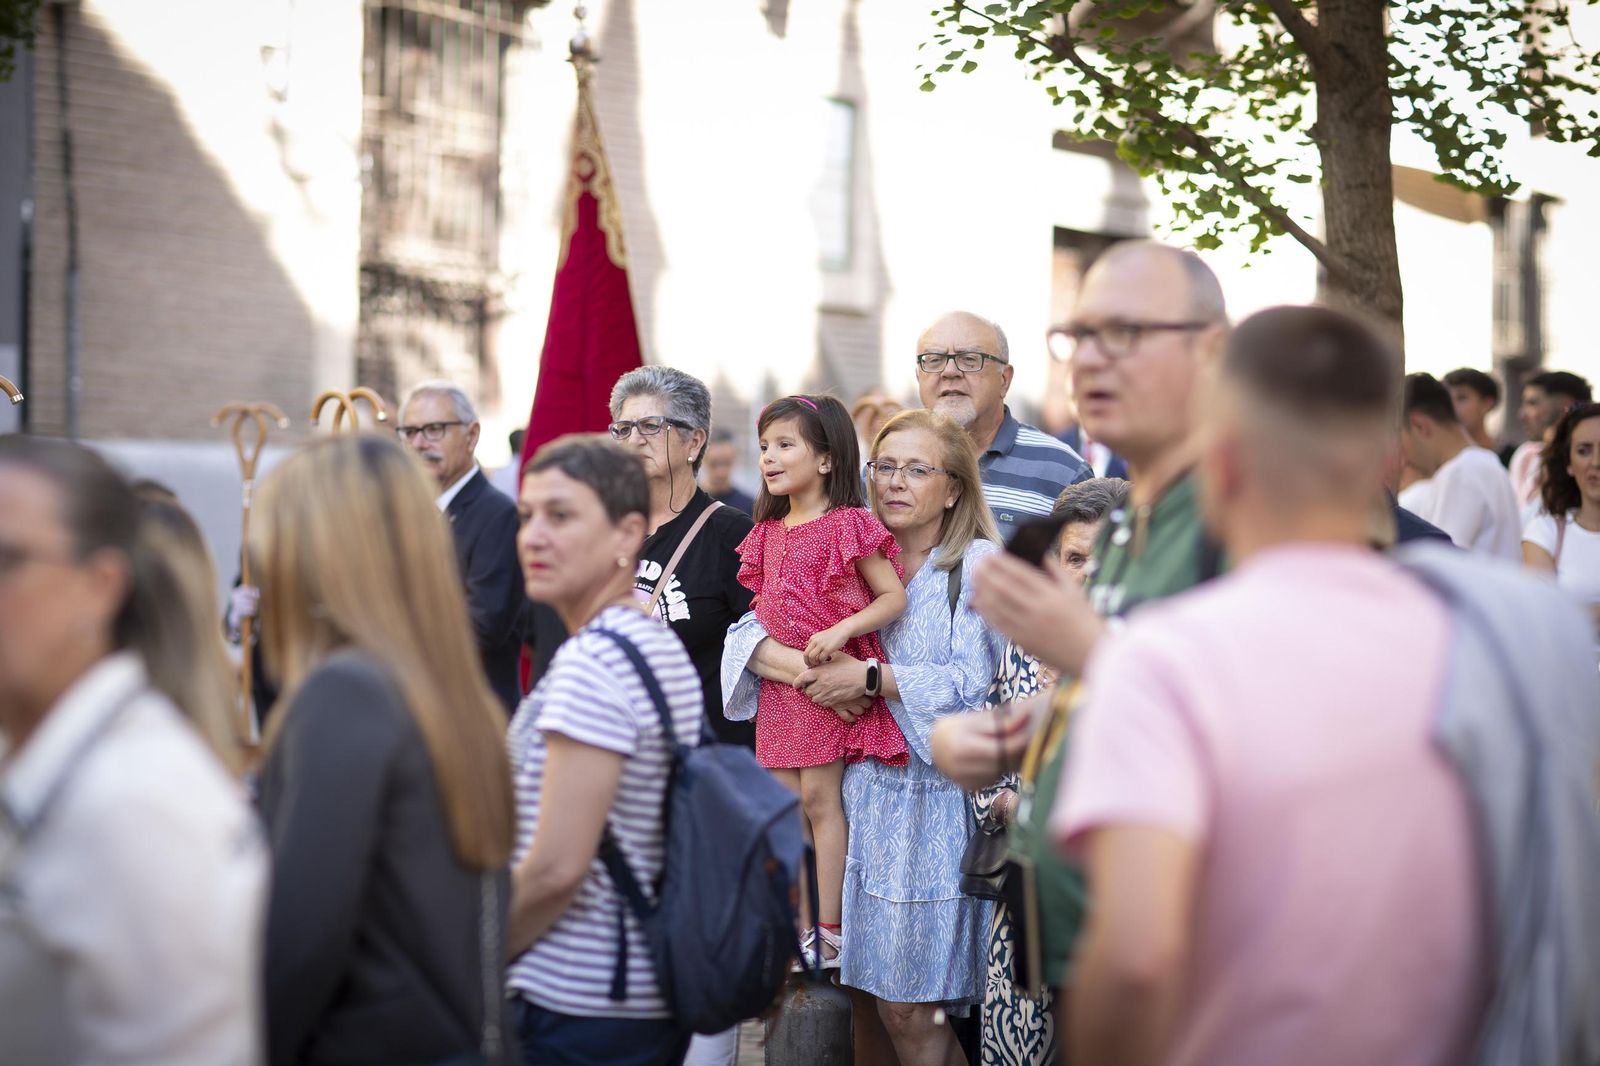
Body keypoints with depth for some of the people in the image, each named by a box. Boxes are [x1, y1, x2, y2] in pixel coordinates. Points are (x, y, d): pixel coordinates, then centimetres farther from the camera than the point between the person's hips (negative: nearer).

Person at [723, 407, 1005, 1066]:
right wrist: (807, 667, -13)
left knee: (910, 1008, -6)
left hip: (936, 796, -5)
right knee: (864, 992, 9)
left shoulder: (979, 565, 0)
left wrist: (869, 678, -15)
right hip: (860, 787, 5)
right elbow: (749, 634, 6)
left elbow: (973, 684, -12)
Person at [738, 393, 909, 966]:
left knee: (820, 797, -6)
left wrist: (840, 631, -21)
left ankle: (829, 932, 0)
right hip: (779, 680, 7)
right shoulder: (768, 533, 13)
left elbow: (894, 596, -10)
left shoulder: (847, 525, -9)